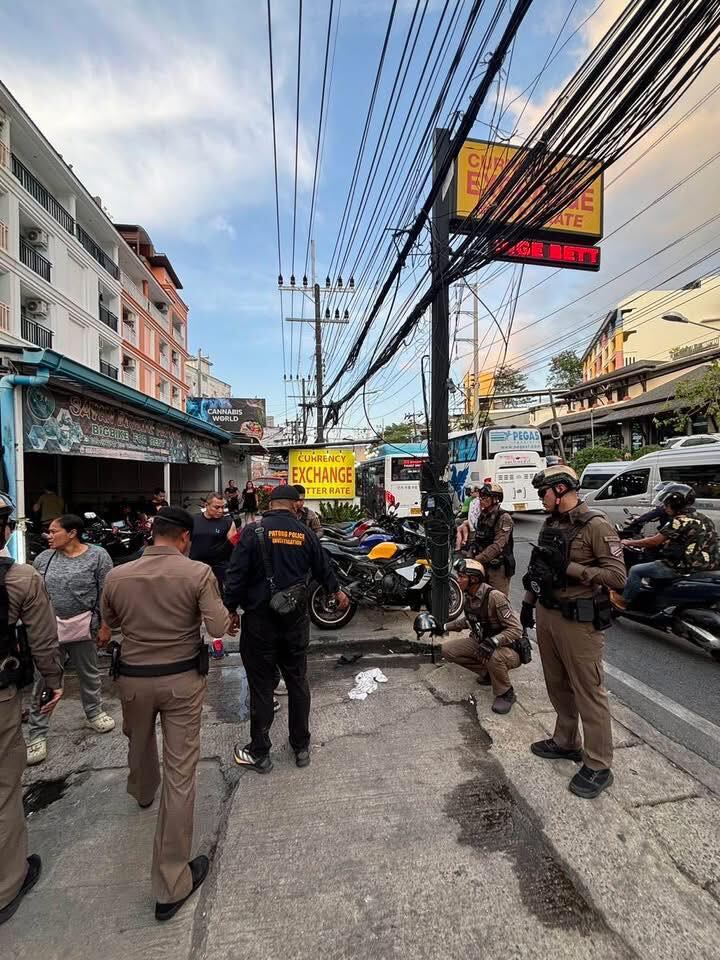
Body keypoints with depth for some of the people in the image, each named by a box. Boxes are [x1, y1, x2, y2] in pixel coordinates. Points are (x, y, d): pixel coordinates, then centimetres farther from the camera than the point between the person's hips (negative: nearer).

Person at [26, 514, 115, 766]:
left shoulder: (98, 556, -10)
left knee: (89, 673, 16)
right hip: (47, 627, 2)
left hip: (82, 626, -2)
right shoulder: (43, 558, 1)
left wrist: (105, 625, -8)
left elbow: (107, 594, -8)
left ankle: (95, 712, 37)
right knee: (43, 680, 6)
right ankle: (37, 735, 21)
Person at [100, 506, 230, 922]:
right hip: (182, 678, -4)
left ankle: (143, 792, 66)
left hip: (133, 677, 4)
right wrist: (221, 610, 0)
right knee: (181, 774, 7)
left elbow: (110, 623, 10)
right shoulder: (198, 572, -19)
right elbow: (220, 628, -21)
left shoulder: (117, 576, -8)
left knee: (139, 743, 34)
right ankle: (171, 884, 18)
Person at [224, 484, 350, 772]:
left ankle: (259, 753, 24)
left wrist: (230, 610, 1)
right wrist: (337, 592, 32)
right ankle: (301, 747, 30)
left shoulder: (253, 531, -10)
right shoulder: (306, 533, 0)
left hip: (260, 620, -3)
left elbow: (236, 576, -12)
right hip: (296, 619, 3)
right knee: (298, 682, 16)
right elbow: (323, 568, 14)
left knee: (261, 686, 9)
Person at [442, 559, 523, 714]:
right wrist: (445, 626, 12)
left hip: (508, 649, -7)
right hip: (481, 643, 8)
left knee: (494, 657, -40)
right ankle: (487, 672, 9)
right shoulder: (469, 596, -3)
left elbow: (516, 629, -27)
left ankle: (506, 694, -9)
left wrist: (493, 642, -40)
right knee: (447, 649, -7)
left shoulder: (494, 596, -28)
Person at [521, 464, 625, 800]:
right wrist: (528, 602, 18)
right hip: (547, 614, 8)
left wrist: (570, 567, -25)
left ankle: (598, 766, 20)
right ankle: (566, 742, 38)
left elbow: (617, 576, -19)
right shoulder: (551, 523, 9)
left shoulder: (595, 526, -15)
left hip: (579, 620, -8)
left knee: (588, 692, 5)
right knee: (557, 685, 20)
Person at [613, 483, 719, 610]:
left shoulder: (680, 521, -18)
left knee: (635, 571, 0)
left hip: (686, 567, -10)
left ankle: (625, 601, 15)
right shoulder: (702, 518, 11)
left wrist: (629, 543, -3)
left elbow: (654, 542, -17)